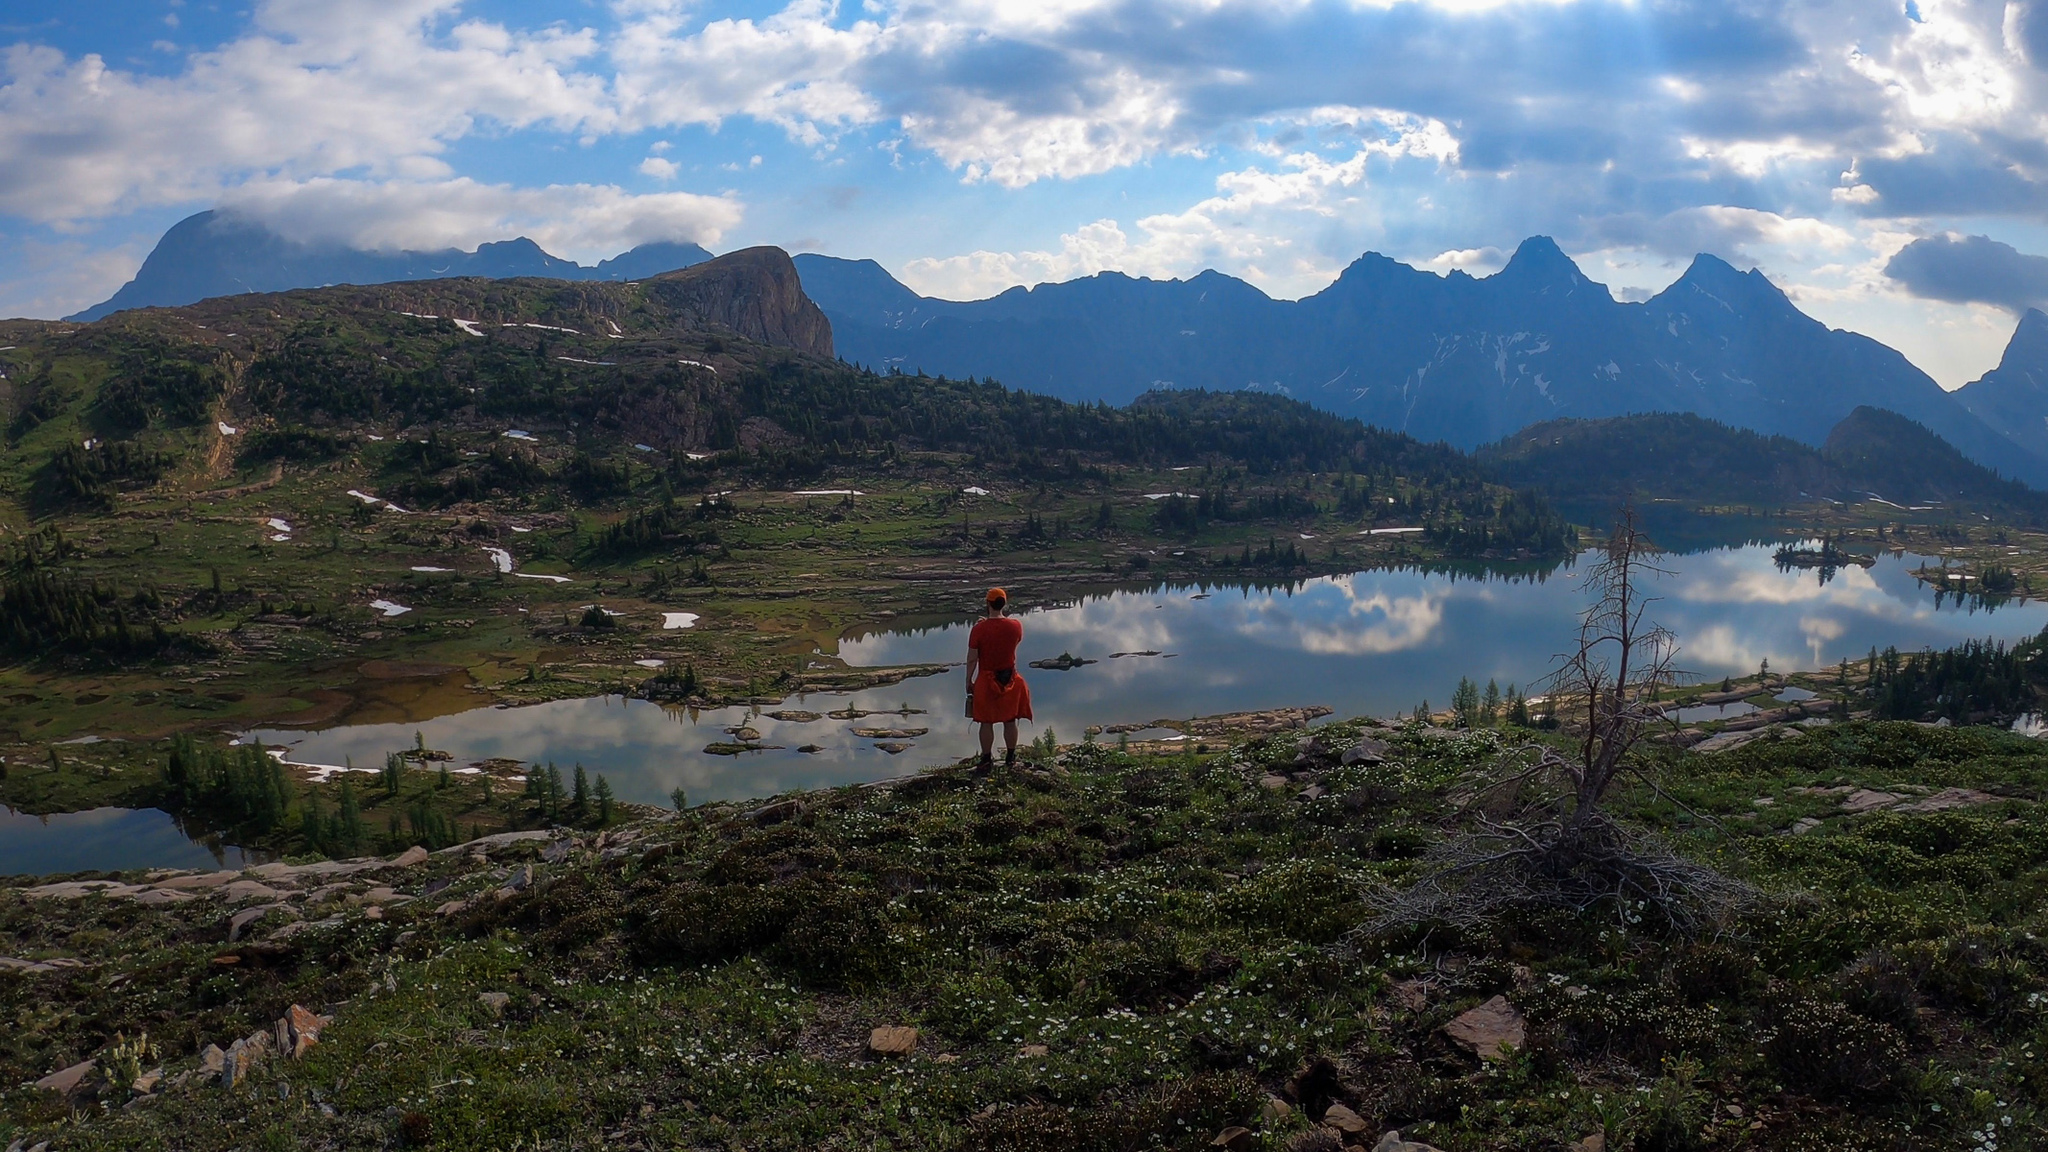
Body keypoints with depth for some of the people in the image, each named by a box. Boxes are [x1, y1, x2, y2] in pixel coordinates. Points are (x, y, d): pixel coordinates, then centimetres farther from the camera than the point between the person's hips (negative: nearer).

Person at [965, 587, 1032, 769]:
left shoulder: (979, 629, -16)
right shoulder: (1016, 626, -9)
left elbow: (972, 659, -11)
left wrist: (968, 681, 2)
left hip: (986, 680, -2)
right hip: (1010, 678, 2)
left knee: (987, 722, 8)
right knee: (1010, 721, 13)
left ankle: (987, 759, 13)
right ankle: (1010, 757, 23)